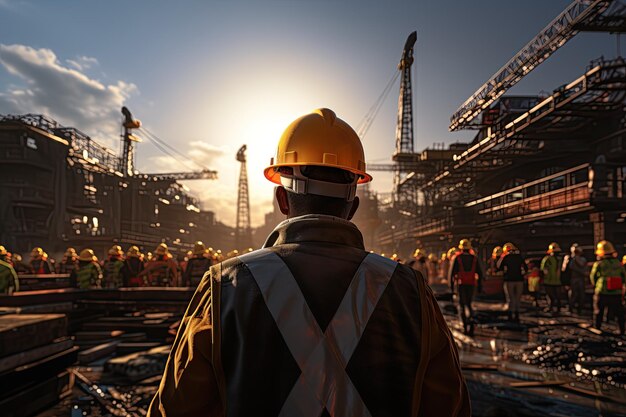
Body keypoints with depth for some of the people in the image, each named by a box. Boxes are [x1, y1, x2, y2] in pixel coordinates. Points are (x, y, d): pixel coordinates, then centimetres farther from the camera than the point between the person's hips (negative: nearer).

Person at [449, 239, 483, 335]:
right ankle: (471, 320, -12)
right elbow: (479, 273, 8)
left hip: (461, 284, -2)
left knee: (462, 305, 6)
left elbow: (452, 271, -3)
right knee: (468, 304, 14)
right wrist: (480, 285, 13)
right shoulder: (474, 258, 7)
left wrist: (451, 284, 4)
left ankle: (465, 327, 1)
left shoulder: (457, 258, -1)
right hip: (471, 284, 2)